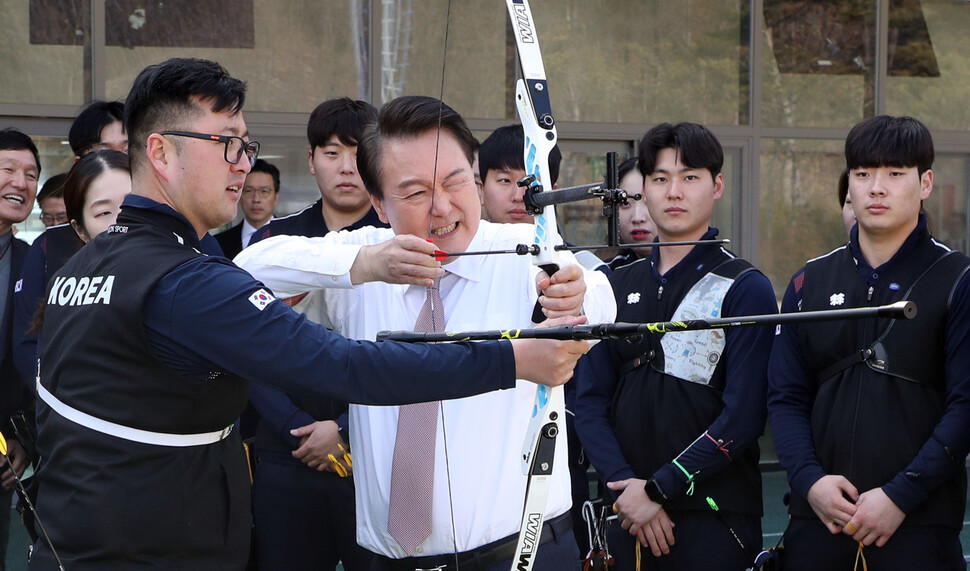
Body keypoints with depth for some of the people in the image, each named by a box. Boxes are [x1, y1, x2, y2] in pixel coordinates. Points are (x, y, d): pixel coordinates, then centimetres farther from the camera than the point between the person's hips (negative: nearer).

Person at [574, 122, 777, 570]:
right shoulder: (616, 288, 10)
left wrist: (658, 489, -13)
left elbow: (743, 416, -12)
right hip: (627, 516, 4)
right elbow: (589, 403, 5)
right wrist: (625, 485, -9)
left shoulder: (745, 289, -4)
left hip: (714, 517, -4)